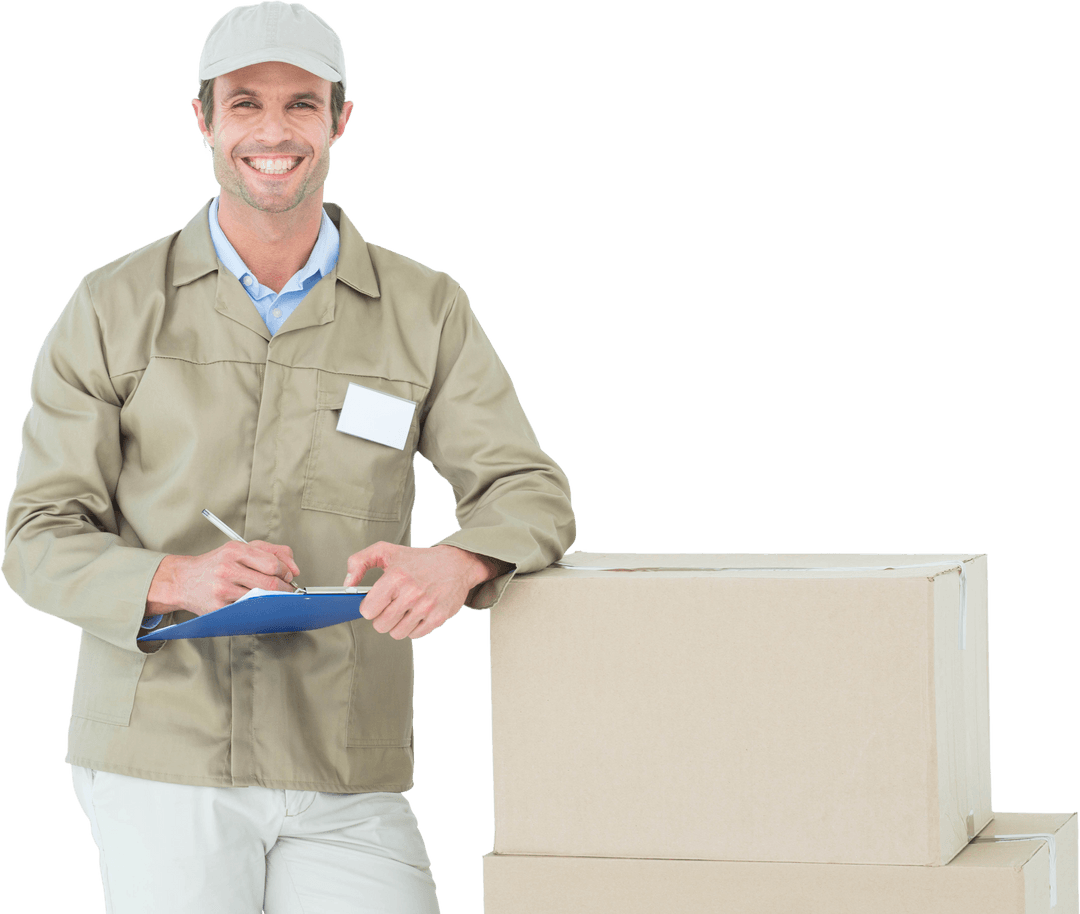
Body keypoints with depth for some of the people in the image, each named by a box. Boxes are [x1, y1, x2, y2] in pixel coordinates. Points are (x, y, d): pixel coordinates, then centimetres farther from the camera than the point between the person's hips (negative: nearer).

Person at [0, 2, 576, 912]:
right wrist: (176, 580, -20)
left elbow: (528, 491, 1)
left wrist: (453, 564, -23)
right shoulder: (114, 308, 4)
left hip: (347, 778, 1)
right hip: (160, 762, -1)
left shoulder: (425, 310, 7)